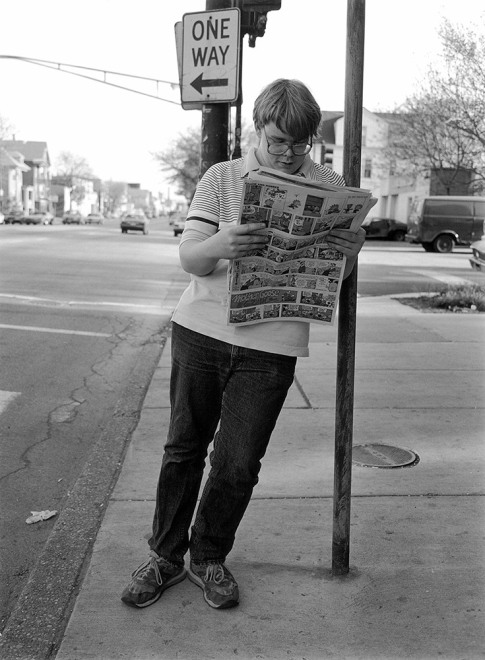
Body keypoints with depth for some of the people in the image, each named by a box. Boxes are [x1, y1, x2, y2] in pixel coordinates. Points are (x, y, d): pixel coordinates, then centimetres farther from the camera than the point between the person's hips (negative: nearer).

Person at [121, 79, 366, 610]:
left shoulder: (329, 187, 4)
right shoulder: (221, 177, 4)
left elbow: (335, 277, 8)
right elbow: (189, 257, -3)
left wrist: (349, 254, -17)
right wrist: (219, 245, -27)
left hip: (271, 346, 0)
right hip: (201, 329, 1)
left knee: (238, 463, 4)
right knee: (183, 447, 10)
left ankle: (209, 558, 27)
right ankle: (165, 555, 27)